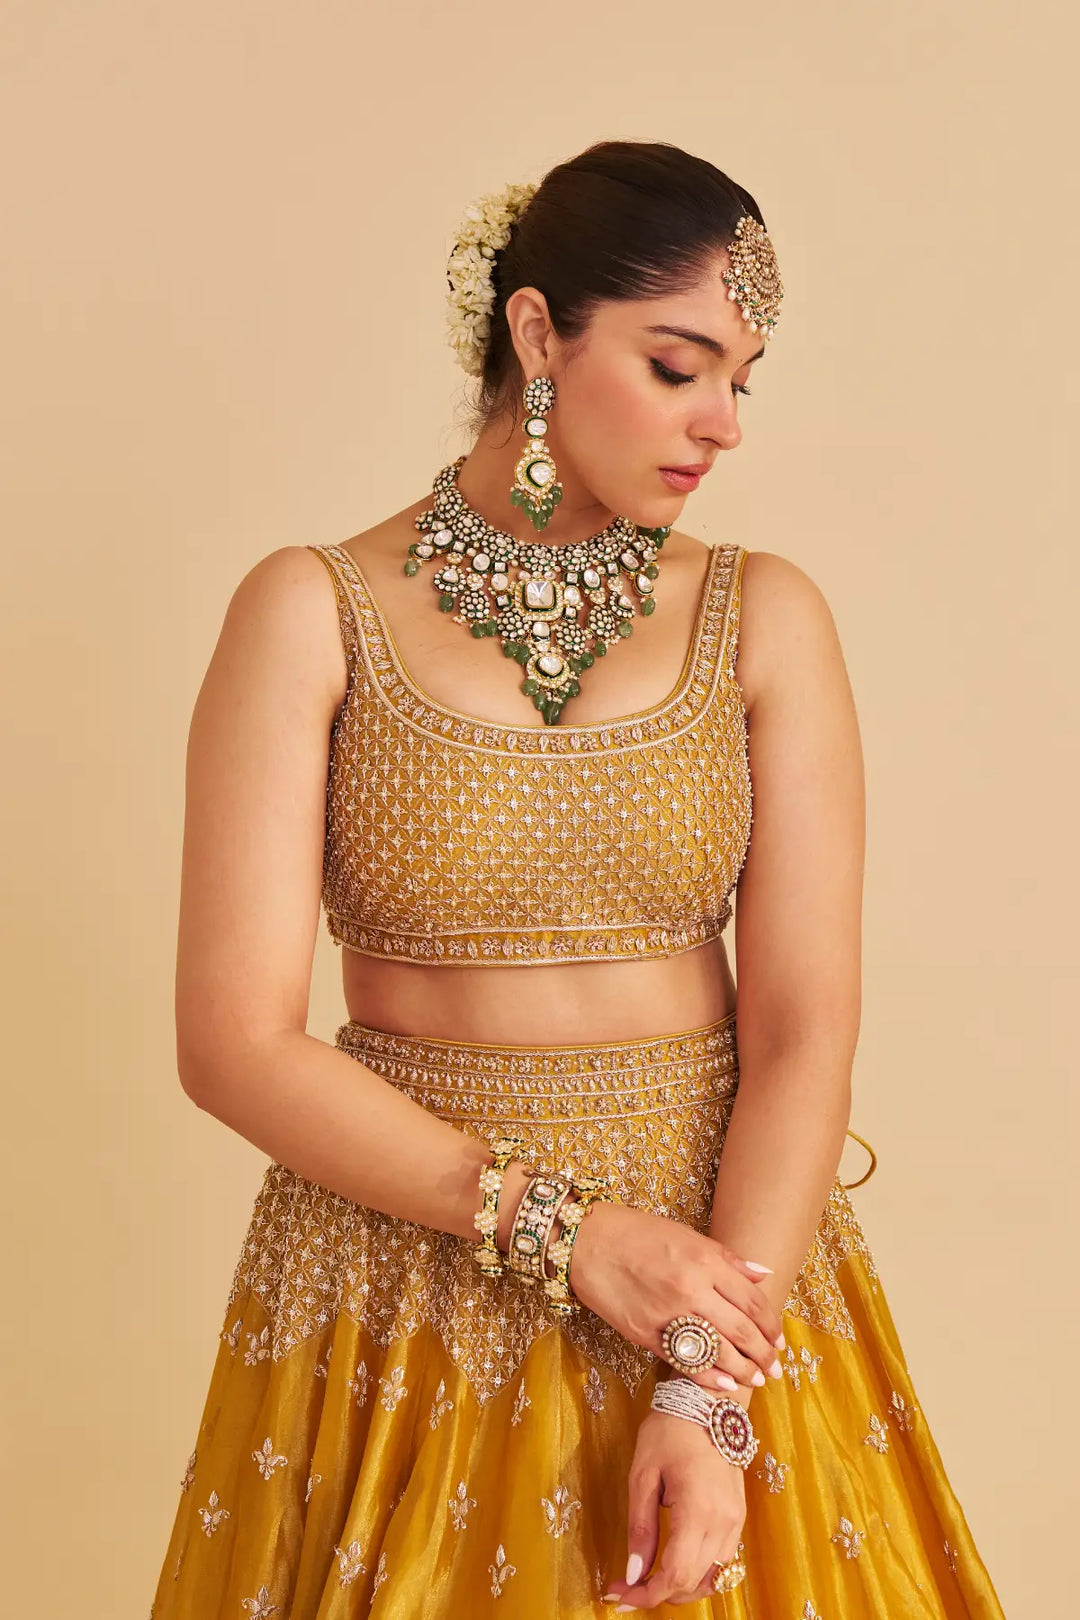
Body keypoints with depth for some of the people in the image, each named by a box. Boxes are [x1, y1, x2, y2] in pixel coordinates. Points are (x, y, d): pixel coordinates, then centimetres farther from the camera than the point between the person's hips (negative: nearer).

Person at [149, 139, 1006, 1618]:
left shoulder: (765, 619, -1)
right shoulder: (315, 612, -6)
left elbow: (806, 1027, -8)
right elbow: (235, 1040, -11)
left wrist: (713, 1391, -17)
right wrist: (559, 1229, -17)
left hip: (721, 1246, 2)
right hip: (407, 1262, -1)